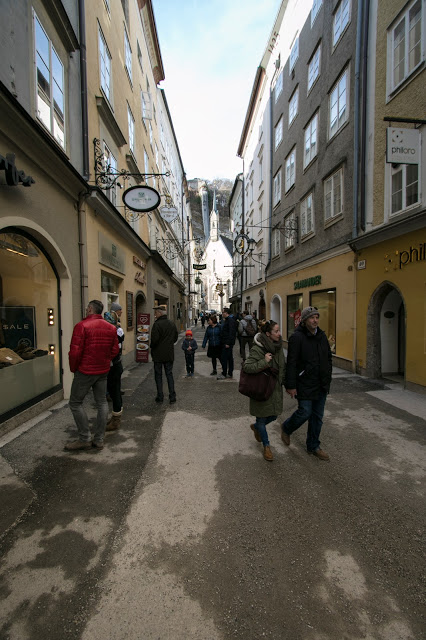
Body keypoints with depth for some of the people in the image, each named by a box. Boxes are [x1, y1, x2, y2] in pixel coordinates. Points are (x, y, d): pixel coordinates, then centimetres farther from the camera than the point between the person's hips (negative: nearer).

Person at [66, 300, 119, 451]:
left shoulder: (82, 326, -14)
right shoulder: (111, 328, 5)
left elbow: (75, 352, -17)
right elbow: (115, 350, 8)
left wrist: (73, 368, -1)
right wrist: (104, 362, 15)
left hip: (85, 370, -6)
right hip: (103, 371, 6)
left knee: (75, 403, 8)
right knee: (102, 402, 12)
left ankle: (85, 438, 12)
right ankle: (99, 439, 19)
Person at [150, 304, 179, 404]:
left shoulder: (157, 324, -17)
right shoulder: (172, 324, 4)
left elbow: (154, 339, -20)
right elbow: (176, 337, 11)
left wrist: (151, 346, -1)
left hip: (158, 354, -5)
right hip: (169, 354, 5)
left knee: (158, 376, 8)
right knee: (169, 374, 11)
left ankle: (160, 396, 14)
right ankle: (172, 396, 13)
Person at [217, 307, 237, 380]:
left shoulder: (230, 320, -16)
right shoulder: (227, 320, 16)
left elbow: (231, 333, -22)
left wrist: (228, 343, -24)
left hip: (227, 343, -11)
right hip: (226, 342, 11)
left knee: (224, 358, -6)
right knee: (229, 358, 13)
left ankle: (224, 374, 0)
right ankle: (229, 373, 21)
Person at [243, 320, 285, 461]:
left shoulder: (278, 346, 1)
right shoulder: (257, 349, -22)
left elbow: (283, 366, 14)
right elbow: (246, 366, -26)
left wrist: (284, 381, 9)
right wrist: (264, 362, -33)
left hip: (275, 388, 7)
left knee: (273, 415, 17)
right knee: (262, 418, 10)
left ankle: (255, 427, 48)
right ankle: (266, 446, 32)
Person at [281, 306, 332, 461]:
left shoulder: (322, 335, 8)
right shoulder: (297, 337, -15)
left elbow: (328, 358, 18)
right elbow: (291, 363, -17)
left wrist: (328, 378, 14)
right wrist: (291, 385, -18)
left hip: (321, 385, 7)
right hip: (305, 384, -7)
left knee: (317, 416, 13)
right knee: (305, 412, -3)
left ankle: (313, 446, 29)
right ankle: (286, 428, 28)